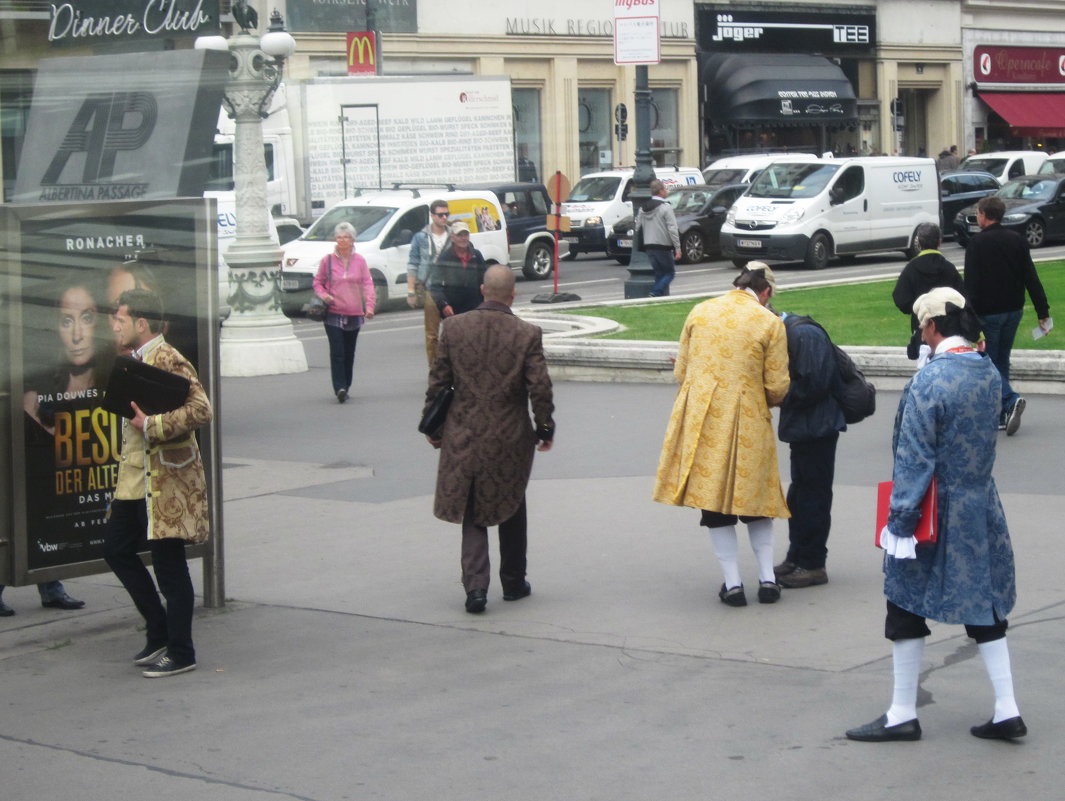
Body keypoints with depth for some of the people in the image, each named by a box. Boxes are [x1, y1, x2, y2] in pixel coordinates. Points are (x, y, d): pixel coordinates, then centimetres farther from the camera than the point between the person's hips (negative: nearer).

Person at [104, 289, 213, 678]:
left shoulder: (168, 361, -16)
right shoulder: (135, 361, 13)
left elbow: (200, 410, -26)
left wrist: (152, 426, -28)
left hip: (166, 482, -10)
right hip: (135, 479, 10)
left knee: (168, 566, -2)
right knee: (116, 550, 15)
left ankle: (180, 653, 9)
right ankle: (160, 632, 26)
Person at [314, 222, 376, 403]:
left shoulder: (360, 261, 5)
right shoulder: (327, 261, 2)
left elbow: (367, 284, 3)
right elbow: (318, 282, 10)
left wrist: (369, 305, -10)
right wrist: (323, 295, -10)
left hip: (354, 314, 2)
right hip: (333, 314, -2)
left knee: (349, 353, 10)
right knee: (337, 352, -12)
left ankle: (345, 387, 20)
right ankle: (340, 388, -17)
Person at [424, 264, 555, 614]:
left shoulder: (453, 327, -5)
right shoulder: (527, 334, -10)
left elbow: (438, 381, 0)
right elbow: (540, 388, -9)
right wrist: (545, 428, 6)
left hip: (464, 437, 1)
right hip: (510, 439, -1)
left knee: (472, 514, 8)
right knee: (511, 510, 17)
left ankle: (475, 586, -5)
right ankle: (513, 583, 26)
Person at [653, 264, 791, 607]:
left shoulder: (699, 312, 4)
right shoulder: (770, 323, -4)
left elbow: (681, 371, 9)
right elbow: (777, 388, -3)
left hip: (699, 419, 1)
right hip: (747, 421, -1)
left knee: (713, 498, 7)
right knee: (755, 496, 14)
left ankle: (733, 583, 6)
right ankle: (767, 578, 15)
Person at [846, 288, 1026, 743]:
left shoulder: (930, 381, -20)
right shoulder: (989, 372, 1)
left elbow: (914, 460, -19)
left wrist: (900, 521, -16)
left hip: (937, 515, -7)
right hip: (982, 512, 7)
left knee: (907, 607, 6)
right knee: (984, 607, 13)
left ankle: (903, 715, 13)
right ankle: (1006, 711, 11)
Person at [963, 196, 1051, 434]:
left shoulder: (977, 244, -11)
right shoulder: (1017, 240, 6)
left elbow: (970, 285, -16)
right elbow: (1032, 279, 4)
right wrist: (1043, 312, 4)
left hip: (987, 313, -6)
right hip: (1013, 310, 6)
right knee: (1002, 361, 16)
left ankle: (1010, 400, -21)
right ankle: (1002, 416, 16)